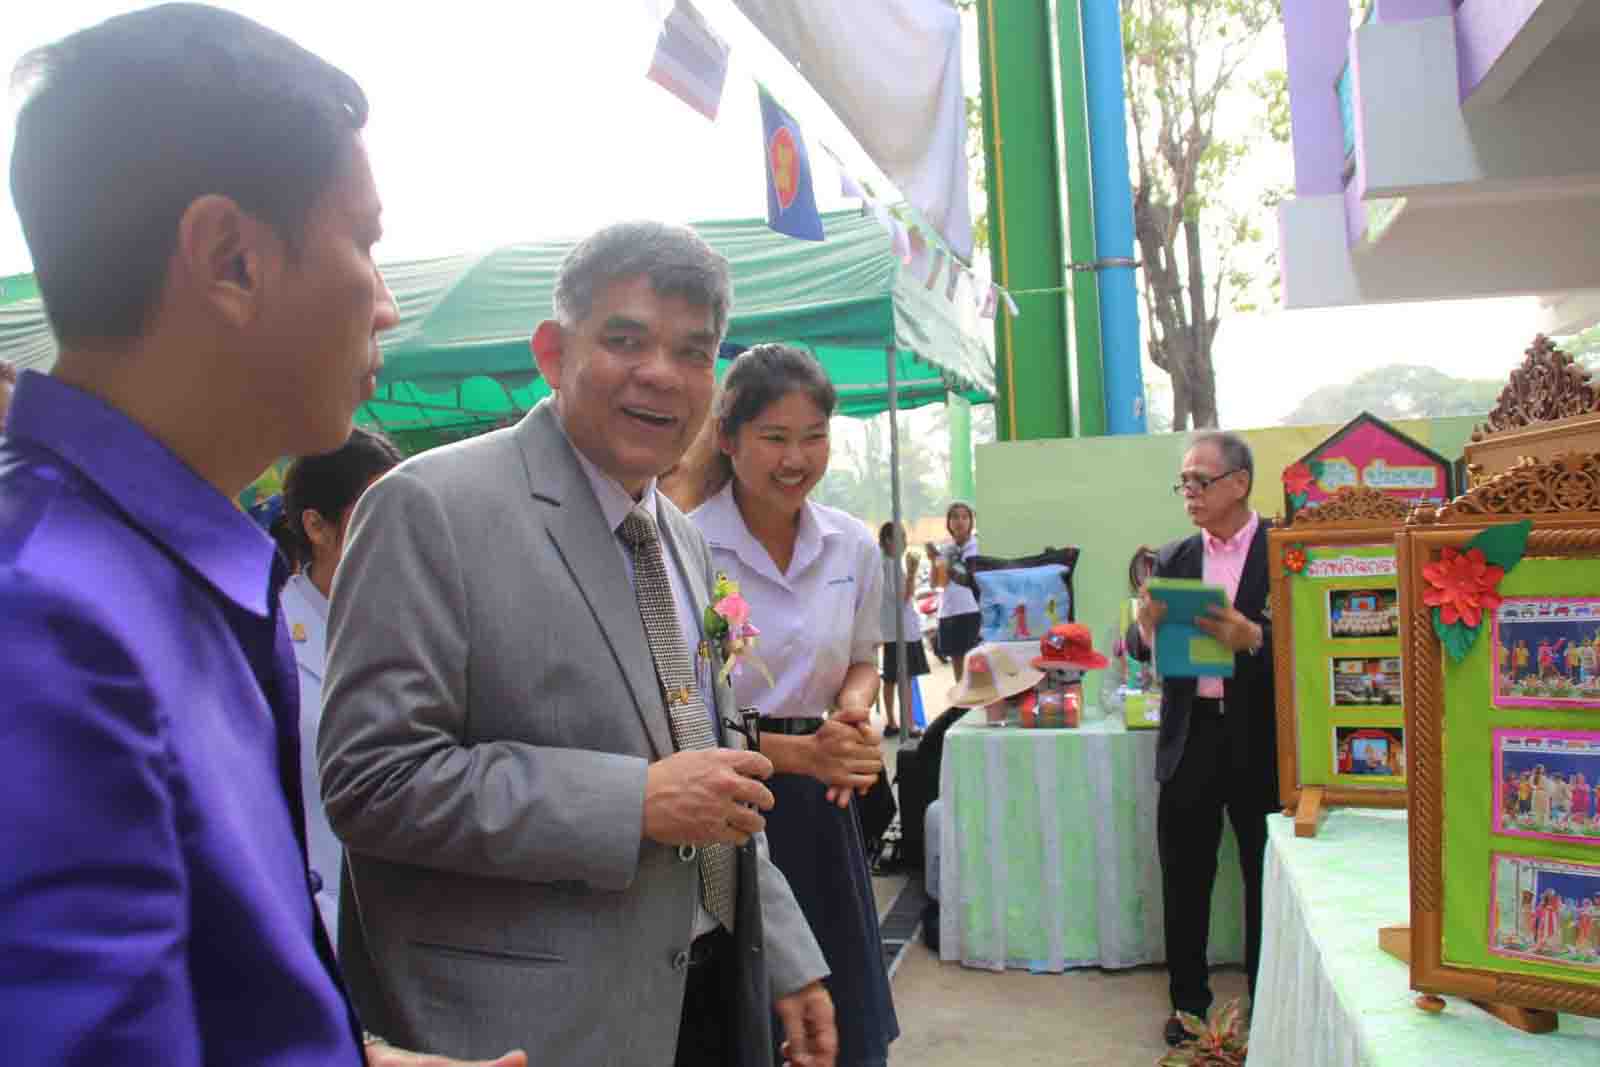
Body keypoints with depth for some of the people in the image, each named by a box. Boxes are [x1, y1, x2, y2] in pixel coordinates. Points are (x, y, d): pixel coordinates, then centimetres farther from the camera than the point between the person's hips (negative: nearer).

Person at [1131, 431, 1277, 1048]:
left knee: (1266, 876, 10)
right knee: (1184, 878, 9)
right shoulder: (1174, 559, 8)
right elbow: (1147, 649, 6)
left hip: (1260, 738, -3)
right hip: (1190, 736, 3)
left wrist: (1252, 638, -26)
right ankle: (1188, 1002, 24)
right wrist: (1148, 631, -17)